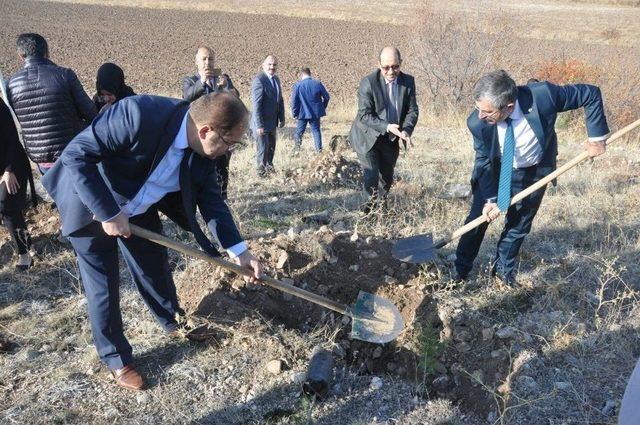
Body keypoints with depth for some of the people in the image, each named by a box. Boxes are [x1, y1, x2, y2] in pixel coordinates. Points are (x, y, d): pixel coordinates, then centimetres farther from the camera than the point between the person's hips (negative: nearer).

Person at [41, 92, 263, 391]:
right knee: (103, 287, 4)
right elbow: (75, 155, -32)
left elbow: (210, 199, -6)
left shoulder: (203, 149, -15)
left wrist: (238, 249, -15)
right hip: (92, 208, -5)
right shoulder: (137, 114, -37)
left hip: (139, 210, 6)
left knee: (156, 270, 18)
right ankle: (116, 358, 25)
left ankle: (173, 323, 43)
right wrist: (108, 213, -30)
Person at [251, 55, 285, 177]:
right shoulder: (259, 80, -18)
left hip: (272, 122, 8)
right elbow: (256, 105, -22)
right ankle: (261, 172, 17)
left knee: (271, 147, 17)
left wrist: (282, 118, 12)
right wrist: (259, 125, -24)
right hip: (262, 123, -8)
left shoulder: (276, 79, 8)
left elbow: (280, 100, 16)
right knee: (263, 149, 1)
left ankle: (269, 167, 34)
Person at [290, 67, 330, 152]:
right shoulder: (318, 84, -1)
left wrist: (294, 114, 1)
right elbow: (327, 97, 4)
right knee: (316, 131, 11)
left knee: (299, 132, 8)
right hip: (316, 112, 2)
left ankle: (297, 149, 5)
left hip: (303, 113, -2)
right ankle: (319, 149, 9)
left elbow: (294, 101, -9)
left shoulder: (297, 85, -8)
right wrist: (323, 108, 18)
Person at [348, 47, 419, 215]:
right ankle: (371, 206, 9)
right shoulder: (368, 82, -19)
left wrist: (406, 130, -22)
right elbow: (364, 115, -20)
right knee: (371, 176, -10)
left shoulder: (408, 81, -6)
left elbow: (412, 110, -3)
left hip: (391, 139, 5)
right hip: (368, 138, -4)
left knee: (387, 177, 15)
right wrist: (386, 126, -32)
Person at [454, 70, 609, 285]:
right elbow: (484, 160, -14)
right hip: (494, 171, 0)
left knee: (519, 224, 10)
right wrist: (490, 199, -20)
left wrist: (596, 137, -19)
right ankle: (460, 270, 20)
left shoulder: (542, 95, -35)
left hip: (533, 172, 0)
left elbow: (591, 94, -19)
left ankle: (503, 270, 30)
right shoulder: (477, 122, -30)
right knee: (477, 218, 3)